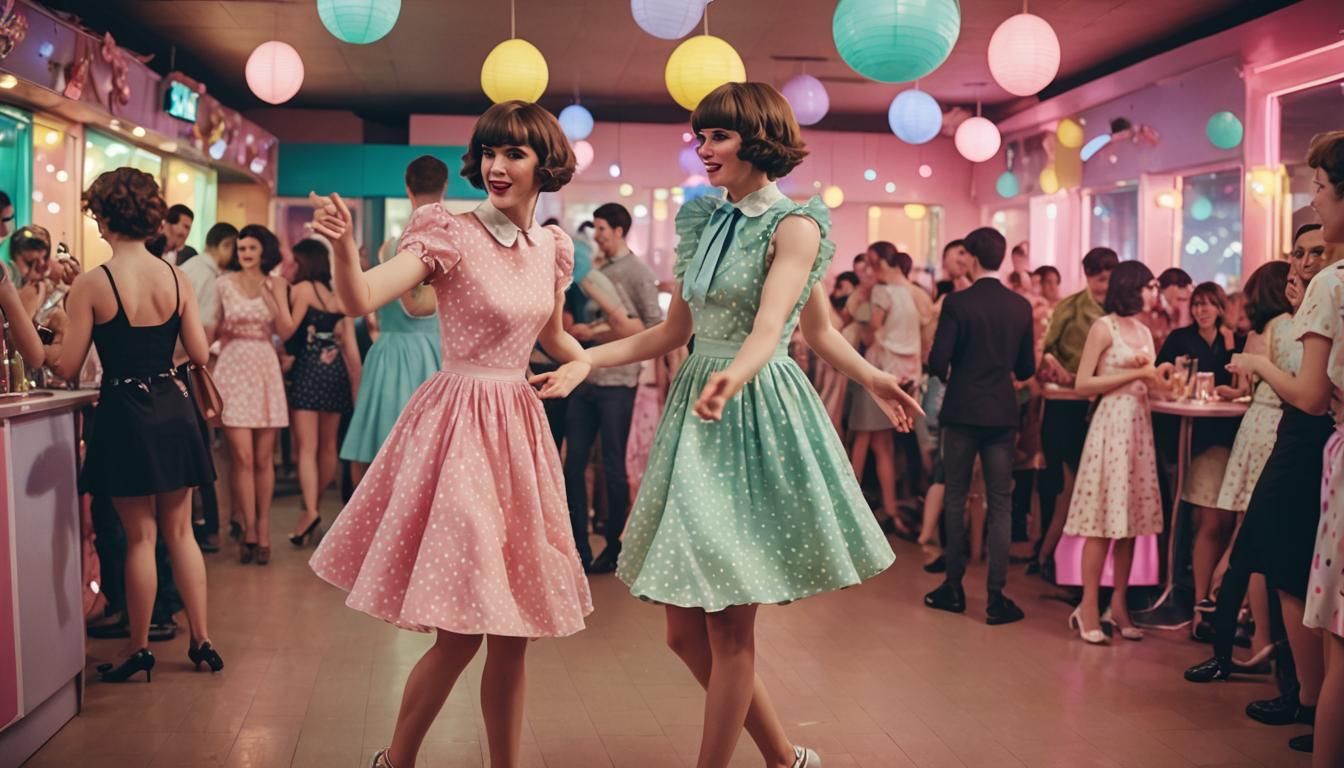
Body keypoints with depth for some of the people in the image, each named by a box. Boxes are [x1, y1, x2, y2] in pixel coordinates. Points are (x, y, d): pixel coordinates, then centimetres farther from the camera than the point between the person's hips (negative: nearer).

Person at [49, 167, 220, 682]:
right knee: (180, 531, 14)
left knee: (140, 535, 6)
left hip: (124, 414, -4)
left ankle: (140, 649, 19)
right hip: (172, 411, 4)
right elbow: (200, 355, 0)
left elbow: (68, 368, -9)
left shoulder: (91, 285, -13)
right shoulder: (177, 279, -2)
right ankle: (202, 640, 19)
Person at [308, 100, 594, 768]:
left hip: (520, 429, 6)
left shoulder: (553, 248, 8)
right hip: (457, 428, -6)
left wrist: (581, 363, 5)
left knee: (513, 632, 10)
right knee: (458, 632, -5)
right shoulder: (450, 235, -9)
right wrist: (343, 245, -41)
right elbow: (361, 301, -22)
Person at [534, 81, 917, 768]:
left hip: (758, 412, -7)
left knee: (728, 628, -4)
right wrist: (583, 359, 9)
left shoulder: (794, 225, -7)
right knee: (684, 629, 8)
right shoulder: (702, 221, 13)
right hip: (696, 406, 7)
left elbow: (770, 325, -22)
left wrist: (733, 377, -42)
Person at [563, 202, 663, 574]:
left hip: (616, 382, -6)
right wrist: (577, 330, 0)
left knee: (613, 467, 2)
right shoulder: (597, 271, 15)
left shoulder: (638, 272, -4)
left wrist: (598, 333, -12)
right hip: (584, 379, 6)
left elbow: (655, 328, -9)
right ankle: (579, 548, 13)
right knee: (574, 463, 5)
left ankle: (614, 548, 15)